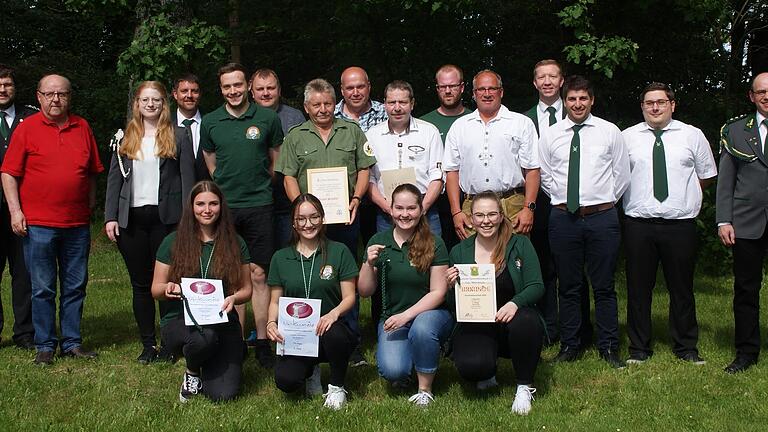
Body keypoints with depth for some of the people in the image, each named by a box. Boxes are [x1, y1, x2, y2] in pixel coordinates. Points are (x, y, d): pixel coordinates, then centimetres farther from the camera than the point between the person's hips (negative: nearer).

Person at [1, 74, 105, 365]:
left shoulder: (82, 128, 10)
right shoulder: (26, 129, 0)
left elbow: (92, 172, 15)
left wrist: (90, 207, 11)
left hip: (77, 224, 3)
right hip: (38, 224, -3)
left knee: (75, 287, 9)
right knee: (43, 289, 3)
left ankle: (72, 343, 19)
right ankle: (45, 346, 13)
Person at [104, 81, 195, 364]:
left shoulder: (178, 138, 4)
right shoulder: (125, 139, 12)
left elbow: (187, 180, 0)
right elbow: (114, 179, 10)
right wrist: (110, 217, 1)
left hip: (165, 218, -3)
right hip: (132, 219, 3)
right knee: (140, 284, 7)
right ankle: (148, 344, 15)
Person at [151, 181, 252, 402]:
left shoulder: (235, 244, 7)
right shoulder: (173, 242, 3)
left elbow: (246, 290, 9)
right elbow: (156, 289, 7)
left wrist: (234, 298, -14)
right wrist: (168, 289, -17)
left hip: (221, 320, 1)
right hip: (178, 320, -1)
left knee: (224, 394, -18)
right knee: (205, 336, -39)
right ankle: (192, 373, -1)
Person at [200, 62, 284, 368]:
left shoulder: (267, 118, 3)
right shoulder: (210, 122, 7)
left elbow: (276, 160, 13)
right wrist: (228, 189, 12)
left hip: (259, 206, -1)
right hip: (224, 206, 2)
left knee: (258, 275, -1)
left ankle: (262, 343, 7)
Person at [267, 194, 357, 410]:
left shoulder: (339, 252, 2)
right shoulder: (280, 258, 9)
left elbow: (349, 297, -1)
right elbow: (275, 301, 11)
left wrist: (334, 313, -23)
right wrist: (271, 322, -11)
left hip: (329, 328, -1)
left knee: (333, 334, -40)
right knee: (286, 381, -28)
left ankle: (337, 386, -6)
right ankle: (311, 370, 14)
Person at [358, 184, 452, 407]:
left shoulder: (434, 244, -6)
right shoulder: (378, 242, 1)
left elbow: (438, 292, -9)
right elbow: (365, 292, 3)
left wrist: (406, 315, -19)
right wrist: (369, 264, -15)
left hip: (429, 314, -1)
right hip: (391, 318, 1)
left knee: (422, 327, -37)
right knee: (392, 370, -25)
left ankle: (425, 389, -13)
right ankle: (404, 372, 14)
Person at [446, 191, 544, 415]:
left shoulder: (520, 244, 1)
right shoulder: (459, 252, 4)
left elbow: (537, 287, -6)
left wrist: (515, 303, -26)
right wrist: (451, 285, -16)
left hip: (512, 320, 0)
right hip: (474, 326, 0)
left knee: (525, 324, -37)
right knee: (472, 367, -31)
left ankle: (525, 386, -8)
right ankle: (488, 374, 13)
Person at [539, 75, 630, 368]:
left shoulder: (610, 132, 4)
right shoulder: (550, 135, 7)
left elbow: (622, 174, 9)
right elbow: (543, 174, 14)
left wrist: (606, 202, 7)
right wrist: (561, 198, 9)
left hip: (602, 216, -1)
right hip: (563, 217, 1)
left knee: (604, 286, 4)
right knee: (568, 286, 7)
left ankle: (608, 347, 13)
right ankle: (570, 345, 17)